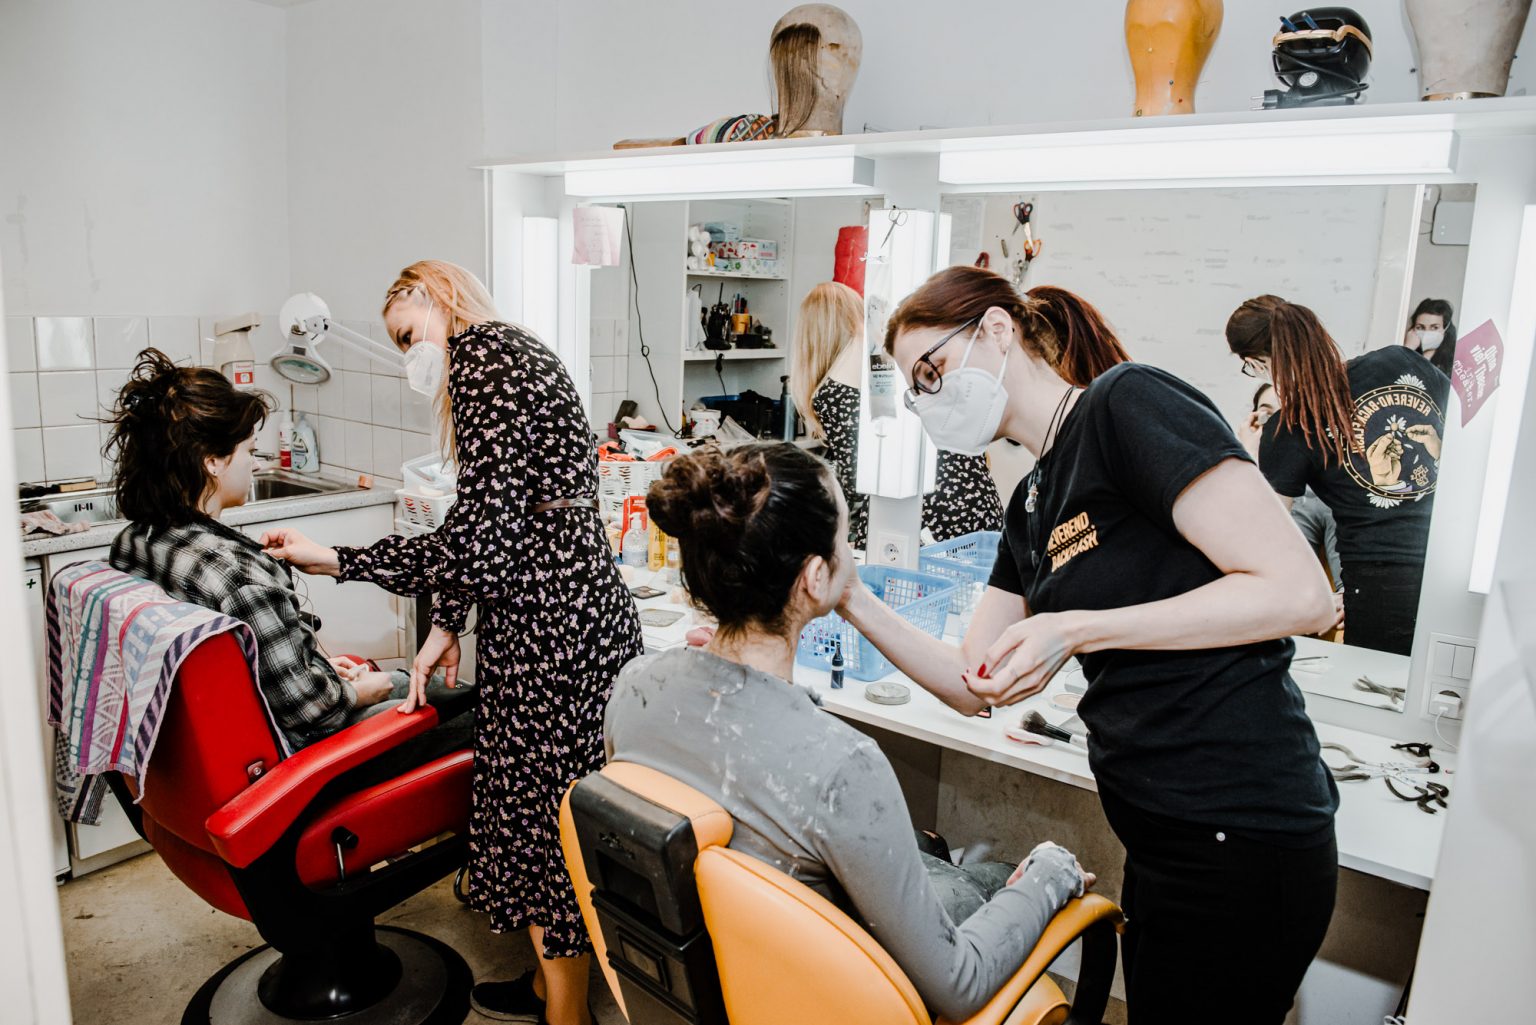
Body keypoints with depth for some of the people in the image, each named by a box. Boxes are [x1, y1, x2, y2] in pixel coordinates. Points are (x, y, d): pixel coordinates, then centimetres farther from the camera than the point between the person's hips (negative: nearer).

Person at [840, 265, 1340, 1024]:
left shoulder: (1126, 403, -13)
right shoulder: (1031, 503, 12)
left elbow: (1300, 593, -19)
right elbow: (972, 684, 13)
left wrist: (1076, 630, -21)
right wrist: (852, 601, 0)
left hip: (1240, 841, -8)